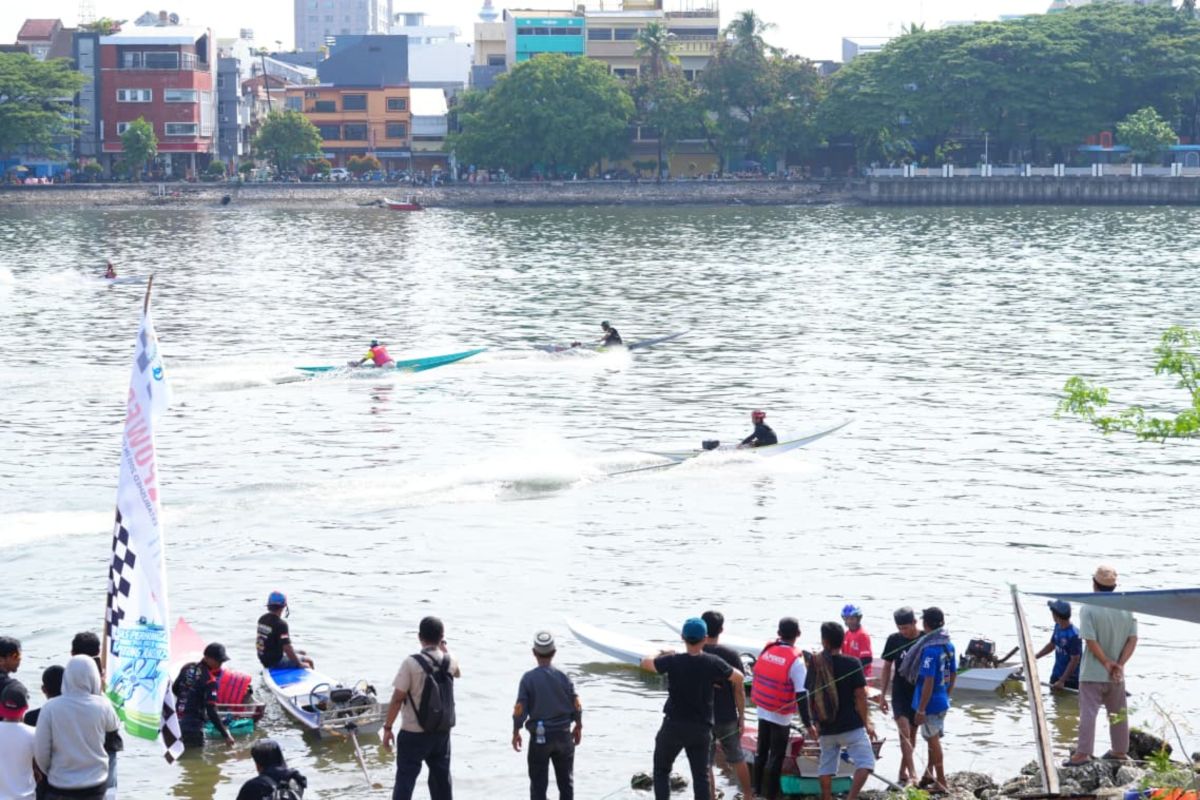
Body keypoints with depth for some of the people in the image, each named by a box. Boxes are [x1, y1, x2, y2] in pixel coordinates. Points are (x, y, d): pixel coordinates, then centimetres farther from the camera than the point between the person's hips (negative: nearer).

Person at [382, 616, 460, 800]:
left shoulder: (411, 663, -17)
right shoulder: (449, 661, -2)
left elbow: (398, 698, -15)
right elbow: (457, 672, 24)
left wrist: (387, 727, -7)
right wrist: (444, 648, 23)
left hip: (414, 734, -4)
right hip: (442, 732, 4)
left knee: (405, 779, 0)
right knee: (441, 777, 16)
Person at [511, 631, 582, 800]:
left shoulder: (528, 678, -11)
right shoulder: (562, 676, -6)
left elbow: (520, 709, -11)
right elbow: (576, 705, 0)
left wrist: (516, 732, 3)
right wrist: (578, 727, 16)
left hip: (539, 736, -2)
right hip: (563, 735, 2)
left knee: (538, 782, 5)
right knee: (565, 780, 15)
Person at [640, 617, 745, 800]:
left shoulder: (673, 661, -15)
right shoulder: (713, 663, -10)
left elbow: (645, 663, 2)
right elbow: (739, 678, 6)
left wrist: (662, 655, 21)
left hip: (673, 725, -1)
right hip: (701, 728, 1)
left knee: (661, 770, 14)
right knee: (701, 776, 9)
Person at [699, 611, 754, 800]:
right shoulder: (731, 655, -9)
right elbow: (739, 688, -5)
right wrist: (741, 717, 4)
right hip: (727, 717, 1)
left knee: (706, 765, 7)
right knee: (737, 759, 20)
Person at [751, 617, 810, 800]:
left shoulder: (766, 651, -2)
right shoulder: (795, 660, -18)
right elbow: (801, 694, -20)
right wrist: (807, 722, -17)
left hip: (763, 710, 5)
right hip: (781, 716, -5)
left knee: (761, 751, 19)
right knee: (777, 756, 5)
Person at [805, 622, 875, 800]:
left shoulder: (815, 665, 0)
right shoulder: (852, 664, -10)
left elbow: (810, 697, 5)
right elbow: (860, 696, -9)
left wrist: (815, 722, 18)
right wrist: (867, 723, 1)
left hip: (826, 728, 4)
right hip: (851, 725, -4)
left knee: (826, 767, 15)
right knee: (865, 763, -2)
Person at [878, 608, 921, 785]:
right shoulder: (894, 640, -3)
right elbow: (887, 668, 5)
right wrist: (882, 695, 2)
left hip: (920, 694, 1)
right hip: (900, 694, -1)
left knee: (912, 735, 9)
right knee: (904, 732, -14)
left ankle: (903, 772, 22)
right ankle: (912, 774, -20)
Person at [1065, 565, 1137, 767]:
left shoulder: (1089, 609, -14)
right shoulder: (1126, 608, 2)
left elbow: (1091, 641, -19)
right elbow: (1133, 639, -2)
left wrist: (1107, 663, -11)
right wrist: (1119, 664, -7)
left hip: (1092, 673, -5)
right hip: (1117, 675, 5)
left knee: (1088, 712, -3)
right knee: (1118, 712, 16)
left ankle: (1082, 753, -7)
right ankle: (1120, 751, 26)